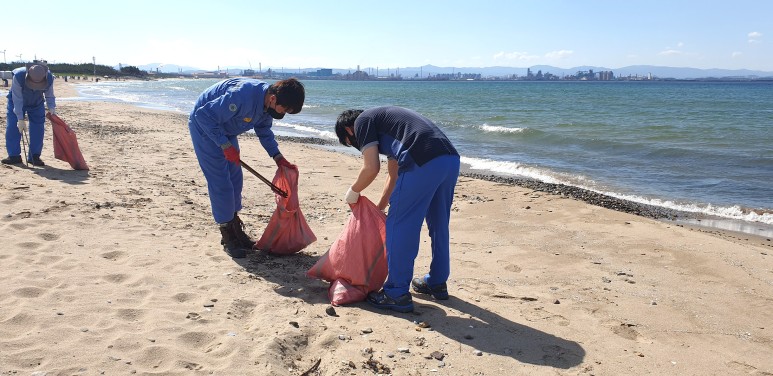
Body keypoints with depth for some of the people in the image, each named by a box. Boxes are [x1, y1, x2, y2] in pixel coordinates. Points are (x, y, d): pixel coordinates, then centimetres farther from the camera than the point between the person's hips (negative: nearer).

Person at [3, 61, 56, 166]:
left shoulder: (49, 78, -30)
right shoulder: (18, 76, -37)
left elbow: (49, 95, -14)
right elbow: (17, 100, -32)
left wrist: (52, 108, -30)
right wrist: (20, 119, -32)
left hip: (37, 104, 2)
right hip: (17, 102, -2)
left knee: (37, 128, -6)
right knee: (12, 127, -9)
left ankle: (34, 156, 3)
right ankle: (14, 156, 0)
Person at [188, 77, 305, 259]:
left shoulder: (268, 103, -10)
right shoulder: (243, 96, -38)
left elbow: (264, 131, 9)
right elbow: (204, 115, -33)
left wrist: (278, 157, -2)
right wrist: (225, 145, -29)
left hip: (225, 130, 9)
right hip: (205, 127, -9)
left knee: (235, 179, 11)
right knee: (221, 183, -9)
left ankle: (235, 229, 24)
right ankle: (228, 238, 2)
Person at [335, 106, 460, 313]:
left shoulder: (362, 121, 10)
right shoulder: (384, 118, 34)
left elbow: (371, 168, -1)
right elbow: (394, 173, 38)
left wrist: (353, 192, 17)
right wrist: (379, 208, 45)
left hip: (423, 164, -9)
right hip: (451, 159, 9)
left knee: (399, 227, 3)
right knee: (438, 225, 22)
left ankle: (397, 294, 11)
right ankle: (437, 283, 37)